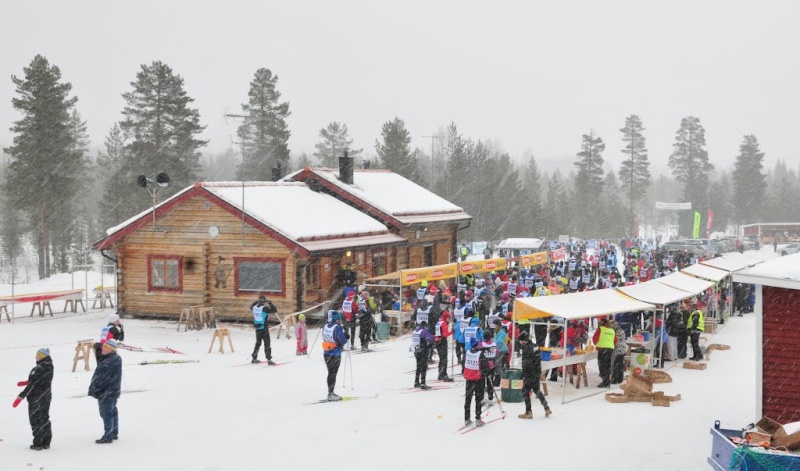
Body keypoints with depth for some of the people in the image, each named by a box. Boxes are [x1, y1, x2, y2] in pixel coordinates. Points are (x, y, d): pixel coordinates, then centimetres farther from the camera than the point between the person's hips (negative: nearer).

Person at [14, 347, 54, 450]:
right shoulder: (49, 367, 3)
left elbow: (32, 384, -24)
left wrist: (21, 397, -19)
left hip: (36, 398, -8)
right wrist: (26, 382, 20)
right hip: (47, 397, 8)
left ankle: (38, 443, 5)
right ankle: (46, 442, 20)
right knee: (45, 419, 15)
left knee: (35, 420, 2)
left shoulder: (38, 369, -24)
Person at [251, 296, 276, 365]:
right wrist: (270, 303, -2)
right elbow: (275, 310, -10)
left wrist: (255, 302, 30)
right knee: (267, 344, -3)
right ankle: (269, 359, -8)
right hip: (264, 328, -6)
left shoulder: (254, 307, 1)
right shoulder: (264, 308, -16)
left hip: (257, 328, 6)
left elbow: (251, 307, 27)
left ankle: (254, 358, 25)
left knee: (258, 343, 20)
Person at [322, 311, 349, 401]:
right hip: (335, 354, -7)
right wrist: (346, 337, 1)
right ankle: (330, 394, 4)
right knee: (332, 374, 2)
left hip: (326, 353, 7)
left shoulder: (325, 326, 2)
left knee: (331, 373, 17)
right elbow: (343, 341, -21)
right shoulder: (337, 328, -20)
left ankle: (330, 393, 23)